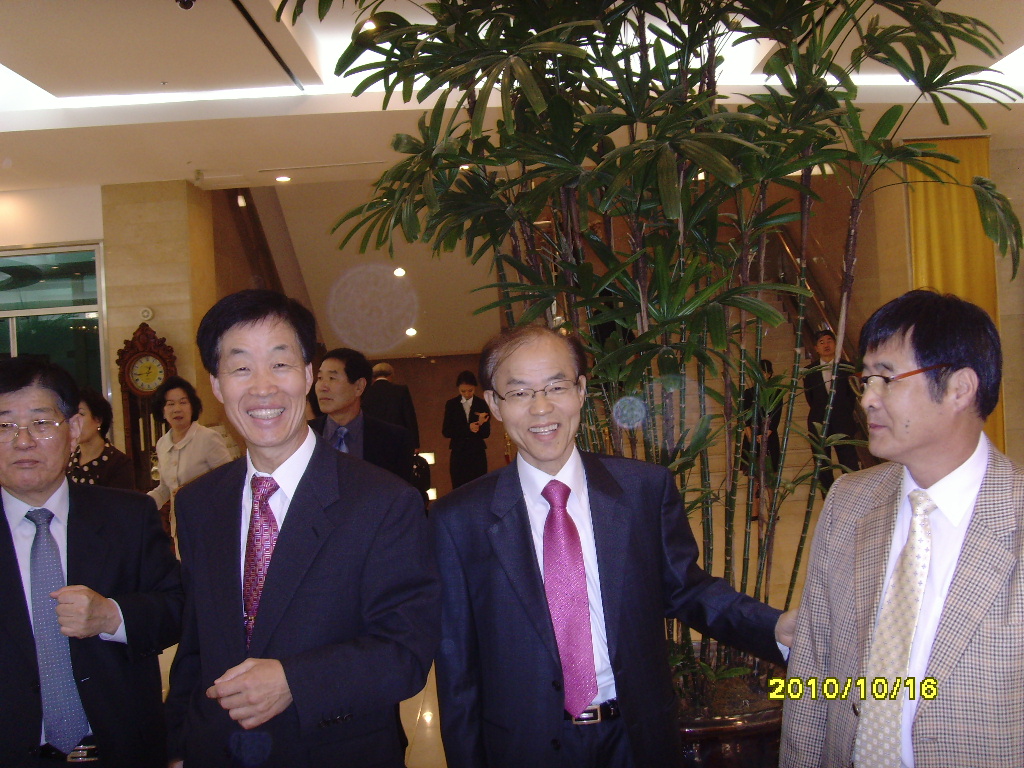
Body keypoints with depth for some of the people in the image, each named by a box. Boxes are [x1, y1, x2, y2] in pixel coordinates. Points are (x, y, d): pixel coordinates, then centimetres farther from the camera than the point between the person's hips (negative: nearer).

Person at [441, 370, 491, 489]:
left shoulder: (482, 404, 0)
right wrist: (467, 428, -16)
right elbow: (445, 432, -4)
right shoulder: (451, 404, 2)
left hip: (477, 454, 0)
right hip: (458, 454, 0)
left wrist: (481, 424, -24)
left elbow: (486, 434, -2)